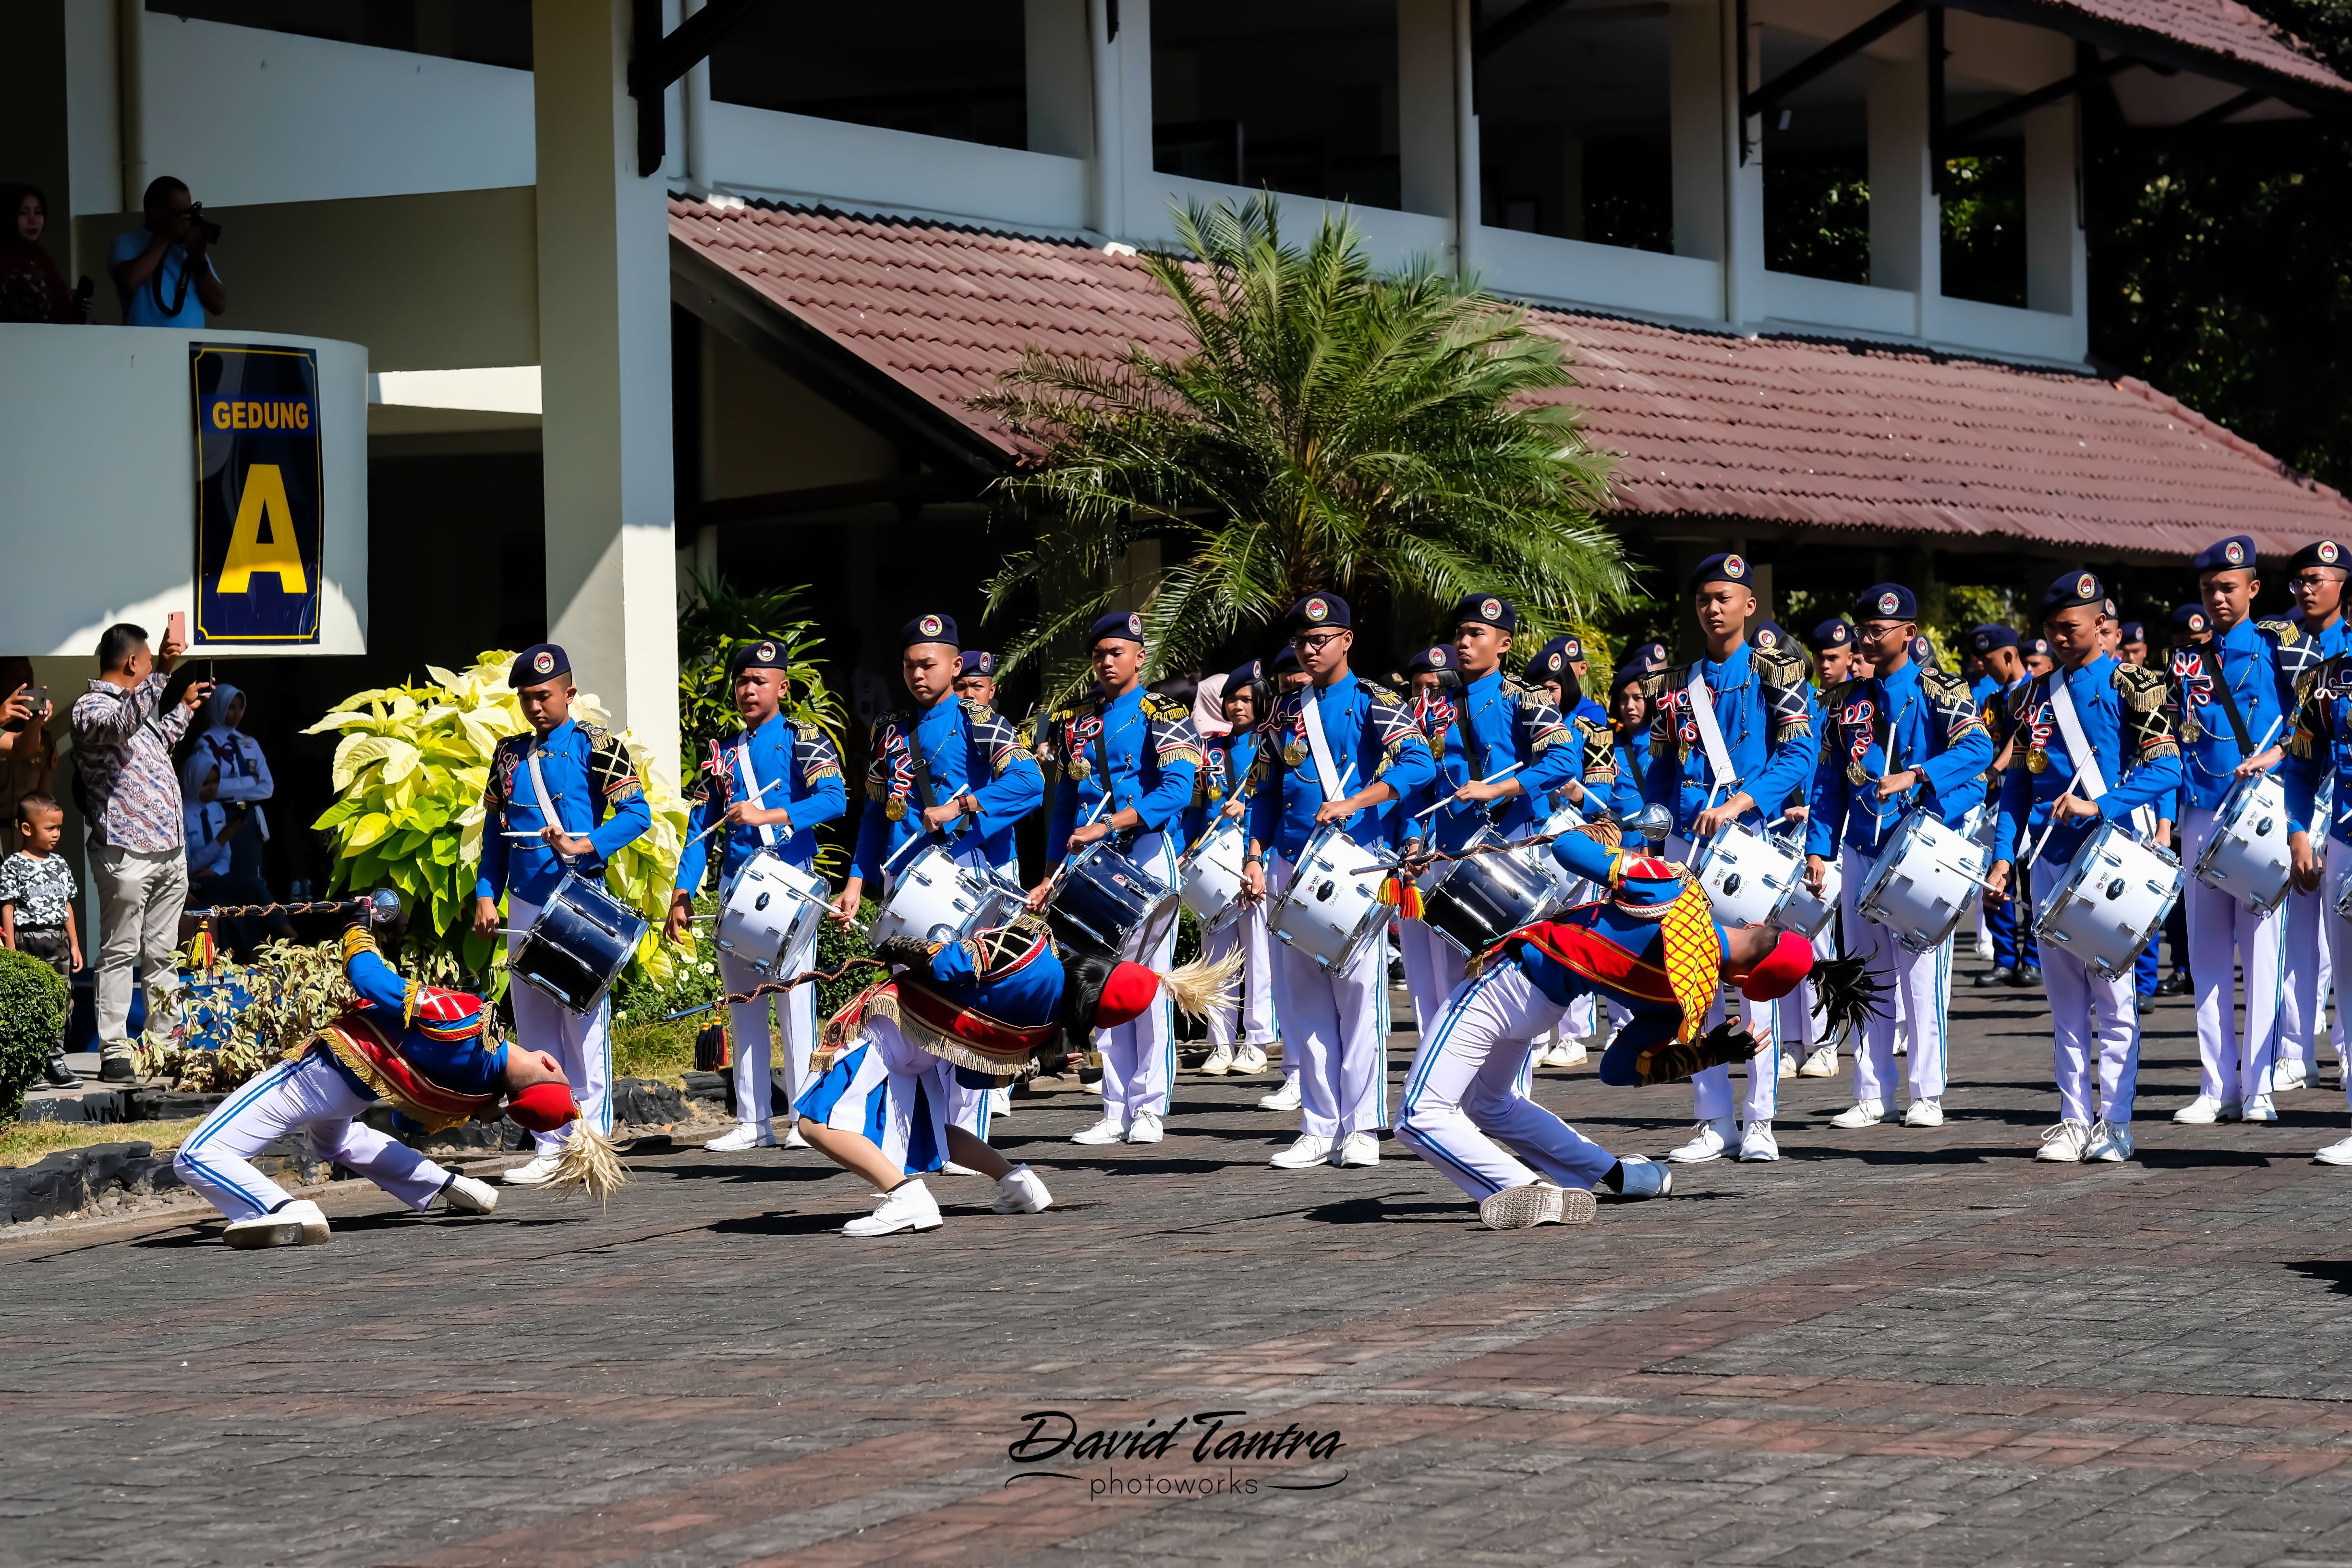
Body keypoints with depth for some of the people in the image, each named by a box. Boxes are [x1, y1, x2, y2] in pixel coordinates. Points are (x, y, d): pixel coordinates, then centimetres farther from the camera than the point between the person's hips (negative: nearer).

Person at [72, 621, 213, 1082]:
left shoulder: (138, 704, 20)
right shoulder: (91, 707, -8)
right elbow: (120, 725, -32)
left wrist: (185, 708, 46)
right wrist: (162, 673, -40)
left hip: (170, 851, 9)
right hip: (126, 855, -9)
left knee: (162, 954, 10)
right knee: (120, 954, -6)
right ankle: (114, 1052, -6)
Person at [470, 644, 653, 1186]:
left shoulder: (595, 746, -1)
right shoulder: (510, 754, 14)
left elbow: (637, 813, -8)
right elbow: (494, 831, 18)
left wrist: (582, 846, -20)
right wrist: (486, 894, 7)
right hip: (524, 904, 6)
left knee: (584, 1023, -6)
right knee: (535, 1029, 6)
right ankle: (551, 1147, 9)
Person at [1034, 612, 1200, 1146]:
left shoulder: (1163, 714, -1)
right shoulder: (1076, 723, 16)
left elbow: (1177, 789, -14)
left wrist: (1105, 826, -21)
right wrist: (1053, 876, 11)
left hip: (1146, 854, -5)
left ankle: (1149, 1107, 0)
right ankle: (1116, 1111, 6)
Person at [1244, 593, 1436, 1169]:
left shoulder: (1371, 702, -1)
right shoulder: (1286, 710, 15)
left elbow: (1419, 763, -15)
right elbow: (1267, 791, 19)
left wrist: (1353, 803, -24)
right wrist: (1255, 855, 6)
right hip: (1292, 866, 5)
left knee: (1358, 992, -5)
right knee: (1302, 998, 4)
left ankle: (1363, 1126, -1)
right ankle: (1320, 1127, 8)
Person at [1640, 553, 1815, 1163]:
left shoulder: (1774, 672, 1)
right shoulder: (1675, 685, 14)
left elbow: (1799, 753, -9)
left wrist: (1739, 802, -21)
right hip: (1684, 841, 4)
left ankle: (1760, 1121, 1)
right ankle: (1715, 1121, 8)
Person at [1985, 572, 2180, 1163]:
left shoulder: (2129, 686, -2)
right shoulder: (2032, 696, 13)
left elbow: (2166, 769, -10)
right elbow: (2017, 784, 15)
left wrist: (2099, 805, -20)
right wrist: (2004, 854, 5)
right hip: (2049, 858, 5)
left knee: (2112, 991, -3)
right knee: (2065, 995, 6)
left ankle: (2114, 1121, 1)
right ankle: (2075, 1119, 10)